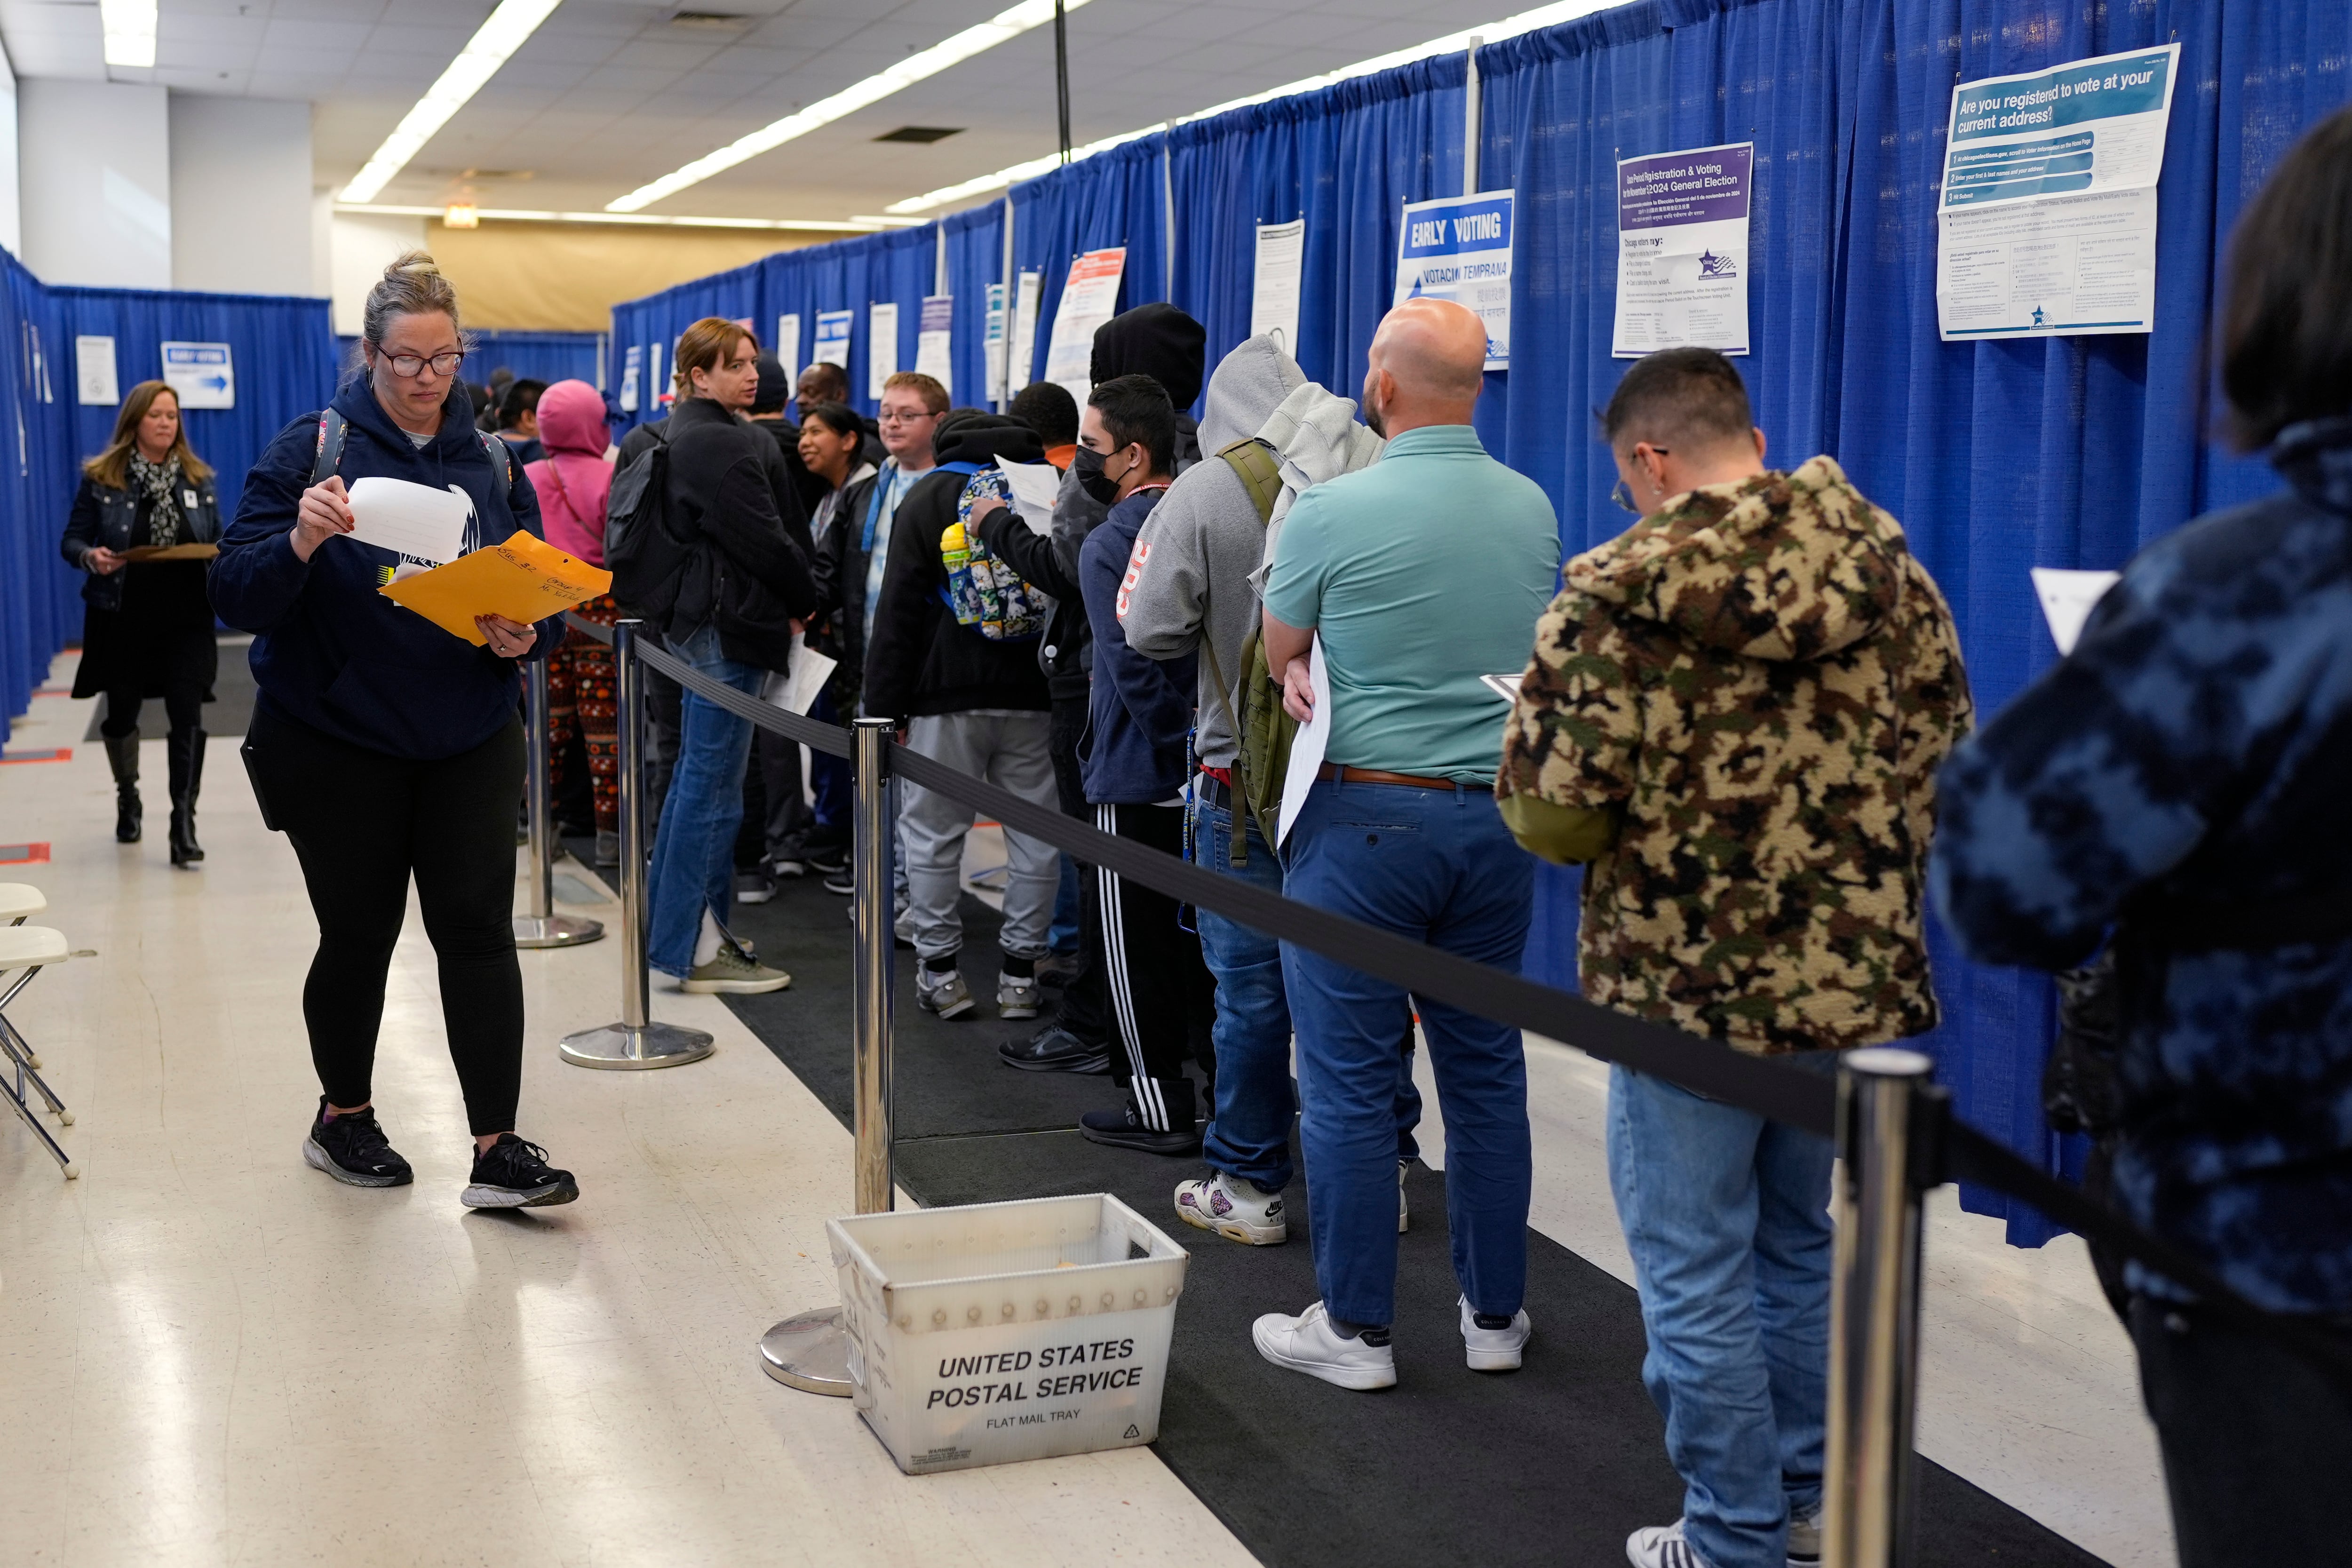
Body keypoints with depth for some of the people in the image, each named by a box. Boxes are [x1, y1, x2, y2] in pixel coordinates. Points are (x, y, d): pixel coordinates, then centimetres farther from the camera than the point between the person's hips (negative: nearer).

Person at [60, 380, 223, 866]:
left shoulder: (198, 479, 6)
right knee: (121, 714, 15)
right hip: (122, 619, 0)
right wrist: (91, 557, -22)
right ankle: (128, 796, 42)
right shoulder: (101, 478, -1)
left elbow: (219, 541, 11)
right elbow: (71, 540, 0)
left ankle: (184, 823, -6)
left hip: (186, 618, 1)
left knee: (187, 717, -9)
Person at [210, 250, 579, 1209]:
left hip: (468, 741, 3)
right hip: (336, 742, -2)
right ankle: (343, 1119, 31)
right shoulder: (312, 449, -6)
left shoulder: (491, 462, 6)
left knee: (479, 928, -4)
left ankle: (496, 1150, -2)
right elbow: (236, 598, -12)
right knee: (359, 933, 8)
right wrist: (301, 543, -31)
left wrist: (525, 637, -14)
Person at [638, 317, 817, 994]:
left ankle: (670, 926, 25)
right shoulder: (723, 443, -17)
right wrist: (807, 602, 0)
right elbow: (764, 540, -18)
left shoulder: (685, 432, 15)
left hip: (697, 618, 11)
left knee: (695, 777, 17)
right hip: (729, 626, -11)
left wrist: (789, 600, 15)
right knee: (713, 788, -5)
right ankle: (697, 950, 0)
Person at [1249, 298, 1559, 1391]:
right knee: (1485, 1068, 13)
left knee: (1349, 1080, 4)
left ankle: (1355, 1328, 12)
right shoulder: (1532, 508, 4)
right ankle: (1494, 1314, 24)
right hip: (1499, 811, 5)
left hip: (1366, 817, -5)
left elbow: (1280, 658, 2)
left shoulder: (1330, 514, -12)